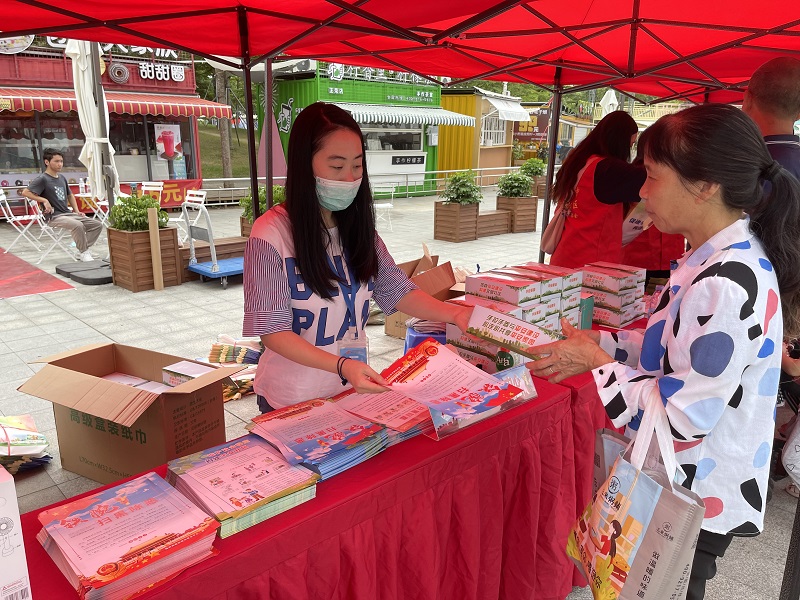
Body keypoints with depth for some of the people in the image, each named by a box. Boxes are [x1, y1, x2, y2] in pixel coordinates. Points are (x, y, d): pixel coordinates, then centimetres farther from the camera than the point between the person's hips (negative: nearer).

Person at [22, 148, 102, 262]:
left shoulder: (62, 178, 16)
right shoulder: (43, 179, -6)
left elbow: (69, 195, 28)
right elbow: (25, 192, -14)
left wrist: (77, 211, 16)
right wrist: (44, 200, -18)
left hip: (68, 213, 8)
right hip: (54, 217, -8)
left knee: (98, 225, -4)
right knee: (78, 225, -36)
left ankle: (82, 251, 0)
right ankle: (84, 253, -19)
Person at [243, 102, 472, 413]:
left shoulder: (358, 228, 0)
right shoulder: (271, 234, -19)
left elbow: (397, 291, -1)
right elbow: (273, 331, -20)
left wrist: (454, 314, -18)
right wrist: (342, 365, -32)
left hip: (353, 388, 6)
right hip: (293, 399, -5)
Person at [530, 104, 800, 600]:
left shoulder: (727, 286, -31)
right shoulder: (721, 257, 1)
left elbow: (680, 418, -27)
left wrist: (596, 363, -17)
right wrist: (603, 344, 1)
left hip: (699, 504, -8)